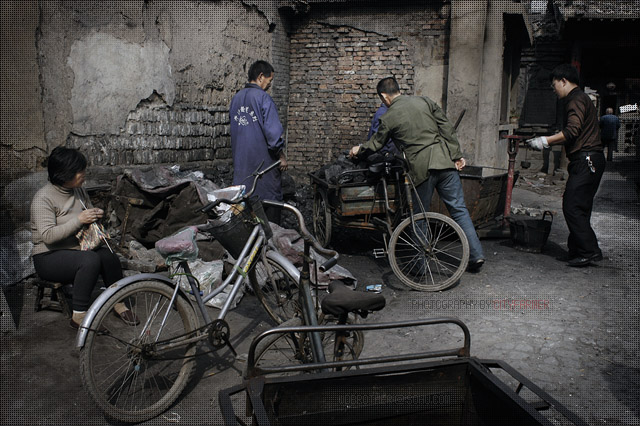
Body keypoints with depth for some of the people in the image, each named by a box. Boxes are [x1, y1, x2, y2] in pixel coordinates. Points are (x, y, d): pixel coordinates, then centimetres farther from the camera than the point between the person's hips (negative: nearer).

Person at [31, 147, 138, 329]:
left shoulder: (79, 191, 7)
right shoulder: (43, 198, -15)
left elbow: (88, 221, 23)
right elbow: (48, 236, -25)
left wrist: (96, 215, -1)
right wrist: (79, 220, -29)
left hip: (77, 248, 6)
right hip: (49, 257, -6)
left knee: (109, 256, -24)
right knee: (91, 260, -34)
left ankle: (119, 303, -4)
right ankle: (78, 316, -26)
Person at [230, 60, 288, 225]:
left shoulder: (236, 98, 12)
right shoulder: (263, 97, -12)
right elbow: (273, 132, -17)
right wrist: (281, 156, -7)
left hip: (241, 161, 7)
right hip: (264, 160, -7)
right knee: (270, 200, 1)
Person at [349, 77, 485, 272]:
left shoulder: (388, 118, 2)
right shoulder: (424, 101, 11)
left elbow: (376, 143, 17)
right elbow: (447, 128, 7)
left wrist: (359, 149, 36)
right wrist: (457, 155, 9)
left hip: (422, 167, -3)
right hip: (444, 161, 3)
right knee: (459, 209, 8)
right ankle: (475, 255, 5)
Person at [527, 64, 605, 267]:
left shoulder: (576, 100, -9)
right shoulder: (580, 98, 24)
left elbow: (572, 131, -21)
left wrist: (546, 141, -15)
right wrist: (549, 142, 20)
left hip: (586, 160, -11)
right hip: (589, 161, 11)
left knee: (573, 207, -11)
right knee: (578, 208, 11)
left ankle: (589, 251, -8)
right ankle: (577, 250, 16)